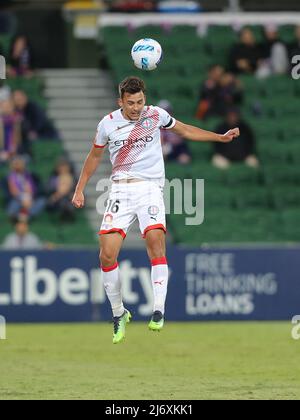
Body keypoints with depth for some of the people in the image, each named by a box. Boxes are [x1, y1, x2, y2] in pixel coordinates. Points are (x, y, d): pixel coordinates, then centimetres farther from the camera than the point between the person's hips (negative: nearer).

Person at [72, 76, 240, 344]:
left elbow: (184, 130, 20)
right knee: (107, 253, -13)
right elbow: (95, 155, 19)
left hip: (150, 188, -1)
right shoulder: (108, 123, 3)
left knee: (155, 239, -26)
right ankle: (119, 314, 7)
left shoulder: (155, 115, 2)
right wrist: (80, 189, 19)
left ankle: (159, 312, -28)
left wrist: (221, 137, 16)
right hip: (120, 189, 1)